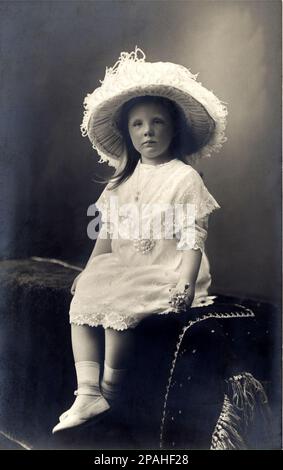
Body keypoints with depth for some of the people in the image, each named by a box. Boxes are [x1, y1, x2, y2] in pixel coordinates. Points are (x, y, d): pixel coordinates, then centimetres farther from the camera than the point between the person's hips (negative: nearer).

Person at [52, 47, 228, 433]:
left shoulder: (185, 177, -7)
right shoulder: (123, 180, 12)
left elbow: (193, 238, -12)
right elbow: (107, 233, 15)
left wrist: (186, 284, -22)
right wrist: (90, 271, 8)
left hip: (166, 275, -7)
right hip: (123, 271, 7)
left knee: (118, 305, -26)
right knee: (82, 299, -11)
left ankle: (110, 391, -4)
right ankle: (88, 392, -12)